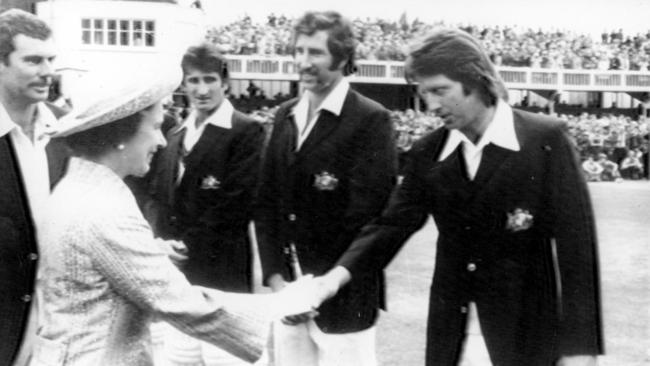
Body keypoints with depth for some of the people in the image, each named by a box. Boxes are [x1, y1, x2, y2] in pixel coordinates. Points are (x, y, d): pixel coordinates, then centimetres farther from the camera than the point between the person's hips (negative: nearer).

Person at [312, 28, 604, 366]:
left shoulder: (545, 139, -9)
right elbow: (393, 224, 0)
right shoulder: (427, 153, 3)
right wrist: (339, 274, -18)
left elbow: (576, 243, -10)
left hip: (524, 339, -3)